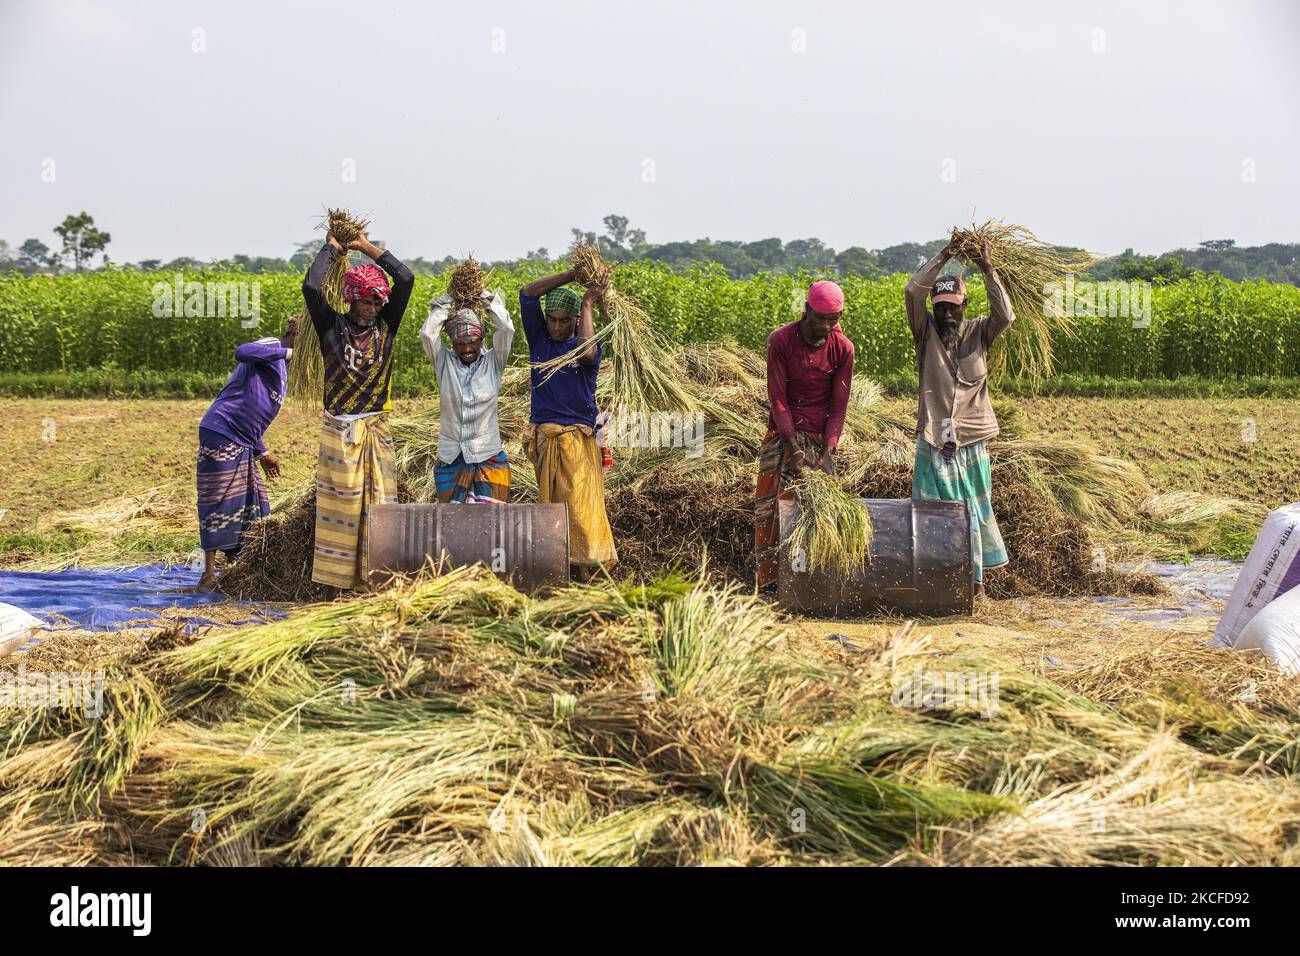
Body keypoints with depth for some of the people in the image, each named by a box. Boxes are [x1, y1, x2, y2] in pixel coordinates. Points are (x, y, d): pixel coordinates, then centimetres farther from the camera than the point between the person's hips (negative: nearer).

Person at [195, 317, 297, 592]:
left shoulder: (280, 366, 22)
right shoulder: (271, 347, -7)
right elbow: (242, 352, -31)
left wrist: (263, 453, 29)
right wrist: (286, 352, -23)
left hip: (242, 445, 10)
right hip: (221, 433, -10)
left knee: (251, 503, 11)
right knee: (221, 502, -7)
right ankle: (209, 574, -1)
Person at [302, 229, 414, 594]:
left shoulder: (385, 327, 7)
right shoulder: (332, 327, 0)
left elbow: (405, 279, -1)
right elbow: (311, 287, -13)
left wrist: (366, 246, 5)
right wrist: (331, 248, 2)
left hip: (376, 431, 3)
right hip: (338, 432, -3)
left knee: (379, 507, 0)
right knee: (337, 507, -2)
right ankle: (331, 589, 1)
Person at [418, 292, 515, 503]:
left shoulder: (493, 363, 3)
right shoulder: (444, 362, 5)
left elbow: (507, 330, -9)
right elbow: (426, 334, -8)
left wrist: (491, 301, 2)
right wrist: (443, 306, 0)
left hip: (489, 459, -1)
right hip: (450, 460, 1)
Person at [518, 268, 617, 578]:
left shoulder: (585, 345, 1)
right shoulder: (539, 339, 10)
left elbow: (587, 353, -26)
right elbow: (528, 292, 1)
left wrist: (588, 305, -14)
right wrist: (574, 274, -3)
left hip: (578, 437, -4)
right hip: (544, 436, 4)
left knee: (581, 505, -9)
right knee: (550, 505, 4)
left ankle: (589, 570, -10)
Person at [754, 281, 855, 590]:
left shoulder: (842, 348, -5)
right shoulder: (780, 340, -9)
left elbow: (839, 405, -3)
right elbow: (777, 398, -9)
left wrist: (828, 451, -15)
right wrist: (794, 447, -16)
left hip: (820, 437, 1)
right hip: (782, 433, -1)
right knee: (767, 503, -4)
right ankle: (766, 578, 1)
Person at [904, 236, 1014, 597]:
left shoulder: (978, 332, 4)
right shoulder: (926, 331, 1)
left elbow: (1005, 316, -15)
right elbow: (913, 290, -13)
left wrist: (987, 269, -14)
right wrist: (944, 256, -10)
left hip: (971, 441, 1)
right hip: (933, 441, -1)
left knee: (973, 511, 9)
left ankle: (976, 575, 19)